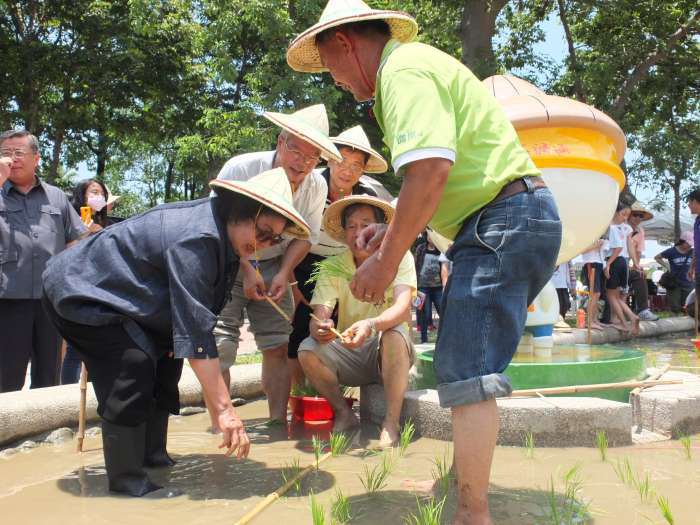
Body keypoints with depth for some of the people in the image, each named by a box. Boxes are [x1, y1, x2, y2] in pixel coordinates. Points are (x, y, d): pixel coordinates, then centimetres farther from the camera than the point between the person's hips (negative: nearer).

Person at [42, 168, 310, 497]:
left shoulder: (220, 232, -2)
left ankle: (153, 458, 20)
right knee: (136, 363, -25)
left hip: (118, 294, 10)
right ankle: (127, 483, -14)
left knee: (165, 359, 10)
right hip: (78, 291, -10)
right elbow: (197, 332, -37)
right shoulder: (196, 240, -33)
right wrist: (223, 409, -37)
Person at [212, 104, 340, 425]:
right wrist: (245, 272, -24)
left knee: (278, 345, -1)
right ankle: (218, 426, -1)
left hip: (273, 266, 4)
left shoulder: (316, 186, -11)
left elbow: (306, 236, 0)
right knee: (219, 346, -11)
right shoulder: (240, 169, -22)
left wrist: (284, 273, -15)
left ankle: (278, 421, 9)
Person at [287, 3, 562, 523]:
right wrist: (392, 230, 15)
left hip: (505, 220, -11)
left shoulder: (403, 69, -11)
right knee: (463, 360, 16)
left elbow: (430, 168, -25)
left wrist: (387, 259, -19)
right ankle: (467, 477, 29)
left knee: (465, 369, -12)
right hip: (514, 219, 11)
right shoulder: (417, 64, 22)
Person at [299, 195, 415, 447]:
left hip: (388, 354, -2)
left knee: (395, 333, -34)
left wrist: (371, 325, -49)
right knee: (307, 350, -23)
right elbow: (318, 319, -17)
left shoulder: (399, 257, -11)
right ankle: (344, 414, 0)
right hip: (349, 355, 3)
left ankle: (391, 422, -22)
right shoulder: (332, 266, -5)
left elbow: (402, 308, -27)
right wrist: (319, 328, -43)